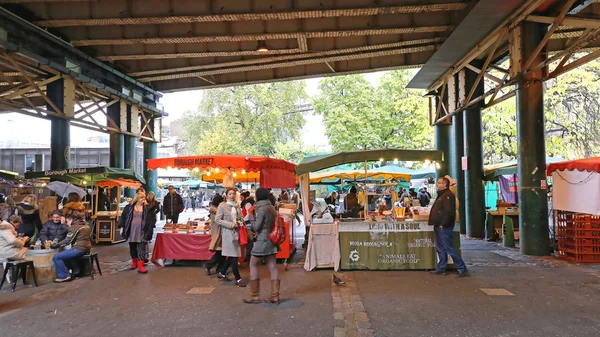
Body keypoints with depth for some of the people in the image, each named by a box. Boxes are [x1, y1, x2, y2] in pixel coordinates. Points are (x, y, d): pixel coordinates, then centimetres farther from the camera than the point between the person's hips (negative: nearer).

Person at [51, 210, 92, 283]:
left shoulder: (74, 227, -10)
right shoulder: (85, 225, 16)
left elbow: (67, 241, -13)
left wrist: (56, 245, -3)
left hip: (79, 249, -10)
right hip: (86, 248, 10)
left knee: (56, 257, -6)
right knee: (67, 254, 34)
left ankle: (65, 276, -5)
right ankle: (75, 270, 31)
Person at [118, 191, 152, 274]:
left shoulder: (146, 208, 2)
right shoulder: (129, 207, 3)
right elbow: (123, 216, 7)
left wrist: (149, 231, -3)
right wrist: (122, 227, 0)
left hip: (142, 232, -2)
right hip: (131, 231, 2)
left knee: (141, 248, -6)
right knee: (132, 247, 14)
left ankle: (140, 266, -5)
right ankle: (134, 262, 33)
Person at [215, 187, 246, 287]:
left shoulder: (237, 206, 10)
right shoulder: (222, 206, -6)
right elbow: (217, 219, -9)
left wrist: (238, 223, -2)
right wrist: (230, 224, -17)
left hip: (236, 232, 6)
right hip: (228, 232, -6)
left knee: (231, 255, 11)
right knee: (233, 255, -5)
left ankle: (222, 273, 31)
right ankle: (238, 279, -1)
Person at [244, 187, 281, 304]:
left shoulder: (261, 209, -15)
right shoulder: (272, 208, 9)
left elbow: (257, 227, -14)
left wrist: (252, 223, 7)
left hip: (263, 241, -8)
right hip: (272, 240, 8)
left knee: (253, 265, 5)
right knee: (272, 267, 7)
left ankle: (255, 296, 9)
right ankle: (275, 296, 10)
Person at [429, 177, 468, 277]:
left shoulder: (448, 195, -15)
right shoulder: (441, 195, 18)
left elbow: (449, 212, -23)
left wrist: (443, 224, -22)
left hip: (444, 227, -11)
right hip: (438, 226, 11)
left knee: (448, 248, -7)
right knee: (440, 248, 13)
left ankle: (462, 268, 2)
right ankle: (441, 269, 20)